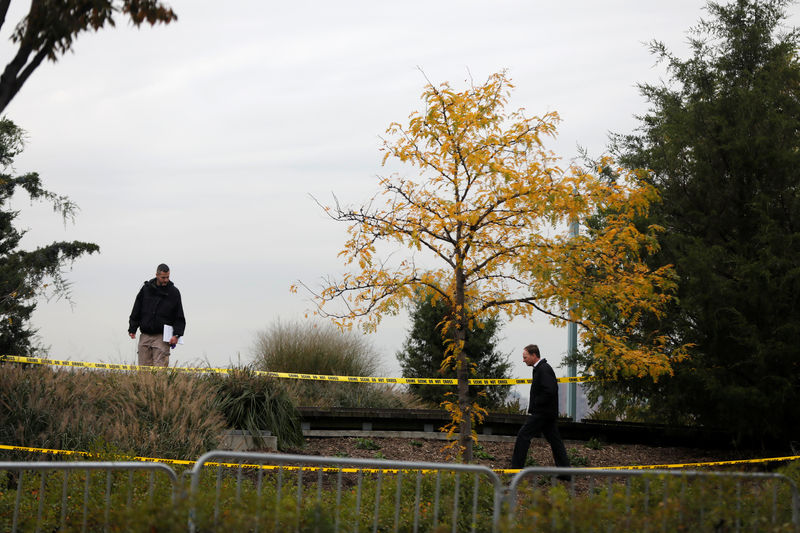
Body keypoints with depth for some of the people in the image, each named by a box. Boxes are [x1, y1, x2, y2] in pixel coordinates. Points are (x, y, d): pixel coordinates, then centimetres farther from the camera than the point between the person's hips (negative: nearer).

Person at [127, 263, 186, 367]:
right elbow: (136, 311, 13)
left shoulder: (174, 292, 3)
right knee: (144, 368, 1)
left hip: (162, 337, -2)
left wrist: (176, 335, -7)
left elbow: (179, 317, 4)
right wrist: (132, 329, 6)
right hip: (145, 336, 2)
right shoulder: (146, 289, 7)